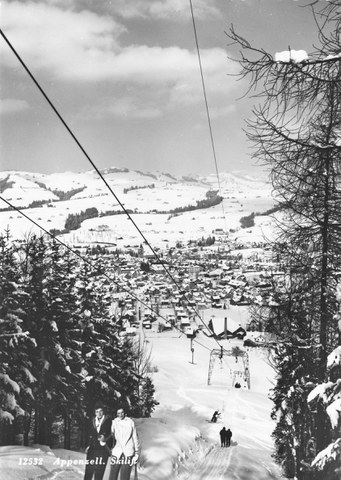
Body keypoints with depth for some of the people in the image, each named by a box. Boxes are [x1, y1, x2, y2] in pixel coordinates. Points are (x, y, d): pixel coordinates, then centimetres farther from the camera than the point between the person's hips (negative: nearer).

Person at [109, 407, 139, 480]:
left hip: (128, 452, 0)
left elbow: (135, 437, 10)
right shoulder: (114, 422, 2)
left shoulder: (130, 422, 4)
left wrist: (136, 451, 10)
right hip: (116, 451, 0)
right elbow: (111, 436, 6)